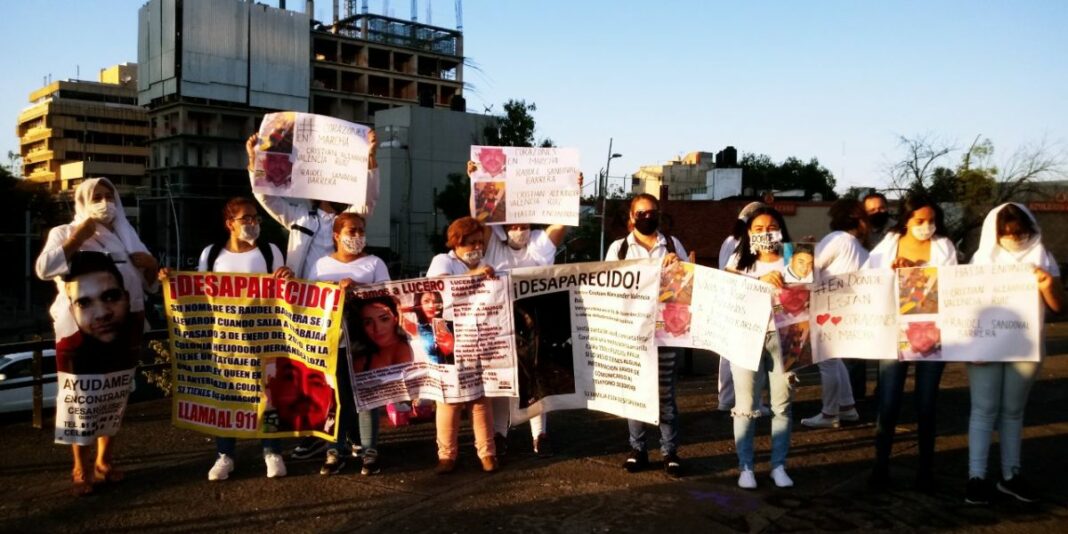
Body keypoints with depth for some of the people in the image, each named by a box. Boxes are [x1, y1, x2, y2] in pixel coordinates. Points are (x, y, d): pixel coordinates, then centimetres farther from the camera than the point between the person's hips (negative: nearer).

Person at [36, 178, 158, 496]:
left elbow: (148, 283, 18)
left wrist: (150, 265, -4)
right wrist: (78, 237, -14)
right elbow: (43, 269, -14)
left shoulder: (124, 235, 16)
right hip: (80, 327, -4)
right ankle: (80, 469, 9)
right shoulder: (65, 233, 4)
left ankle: (104, 461, 21)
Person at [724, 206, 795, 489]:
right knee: (746, 406, 2)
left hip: (782, 337, 0)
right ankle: (745, 467, 11)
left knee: (782, 404, 4)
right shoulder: (739, 261, 10)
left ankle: (779, 465, 15)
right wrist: (760, 281, -16)